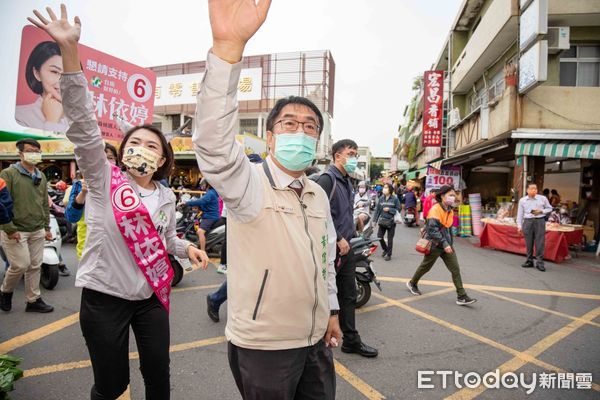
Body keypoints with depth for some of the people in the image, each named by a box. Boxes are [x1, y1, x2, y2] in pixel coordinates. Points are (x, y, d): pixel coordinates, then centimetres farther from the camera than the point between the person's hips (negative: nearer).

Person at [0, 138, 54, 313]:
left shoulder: (41, 177, 13)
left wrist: (47, 227, 15)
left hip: (37, 231, 6)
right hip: (16, 231, -6)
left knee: (35, 266, 9)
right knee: (21, 265, -4)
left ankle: (34, 300, 20)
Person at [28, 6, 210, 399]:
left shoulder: (166, 196, 4)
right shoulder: (103, 179, -8)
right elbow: (83, 124, -21)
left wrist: (188, 247, -6)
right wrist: (70, 51, -29)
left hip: (151, 295, 4)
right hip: (105, 296, -3)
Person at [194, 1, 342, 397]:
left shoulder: (318, 194, 6)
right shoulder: (250, 183, -16)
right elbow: (213, 143, -36)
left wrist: (332, 309, 18)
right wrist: (228, 46, -47)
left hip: (315, 339, 6)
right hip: (263, 346, -6)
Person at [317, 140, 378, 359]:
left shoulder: (346, 181, 16)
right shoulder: (327, 179, -13)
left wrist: (351, 237, 15)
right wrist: (339, 239, -18)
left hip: (346, 247, 9)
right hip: (331, 248, -9)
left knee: (349, 296, 15)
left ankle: (351, 340, 26)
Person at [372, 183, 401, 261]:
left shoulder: (395, 199, -8)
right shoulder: (381, 198, 0)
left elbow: (398, 210, -5)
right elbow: (377, 209, 1)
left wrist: (389, 210, -17)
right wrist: (375, 220, -1)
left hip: (391, 221, -3)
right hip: (382, 221, 3)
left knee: (390, 239, 5)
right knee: (379, 236, 4)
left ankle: (389, 254, 20)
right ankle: (385, 249, 31)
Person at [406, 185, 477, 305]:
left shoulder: (449, 210, 6)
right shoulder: (435, 209, -20)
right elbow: (433, 230, -26)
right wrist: (444, 244, -29)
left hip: (447, 244, 7)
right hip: (435, 245, -7)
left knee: (455, 269, 1)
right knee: (425, 266, 11)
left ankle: (461, 297, 4)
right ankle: (412, 283, 35)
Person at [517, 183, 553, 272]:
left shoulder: (543, 198, 2)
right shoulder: (522, 200, 6)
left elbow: (549, 209, 12)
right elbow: (520, 214, 9)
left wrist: (541, 211, -8)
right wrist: (519, 226, 5)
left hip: (540, 221, -1)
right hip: (528, 221, 2)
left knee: (540, 243, -4)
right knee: (528, 243, 5)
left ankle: (539, 262, 1)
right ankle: (529, 261, 16)